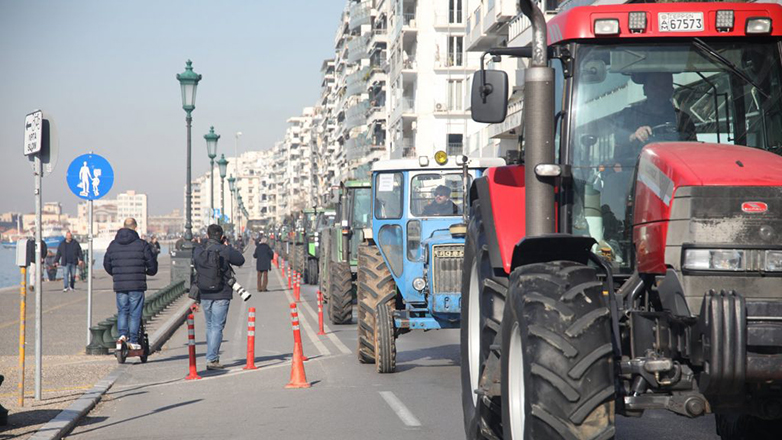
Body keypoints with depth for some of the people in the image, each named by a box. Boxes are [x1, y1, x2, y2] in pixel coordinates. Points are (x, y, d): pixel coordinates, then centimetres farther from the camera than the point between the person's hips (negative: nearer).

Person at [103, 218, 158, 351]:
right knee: (135, 313, 3)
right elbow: (152, 264, -2)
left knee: (122, 311, 15)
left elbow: (106, 264, 16)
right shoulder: (142, 244, -4)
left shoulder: (113, 245, 7)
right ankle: (133, 341, 3)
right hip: (137, 285, -3)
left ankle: (122, 334, -2)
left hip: (119, 285, 3)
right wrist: (150, 272, 22)